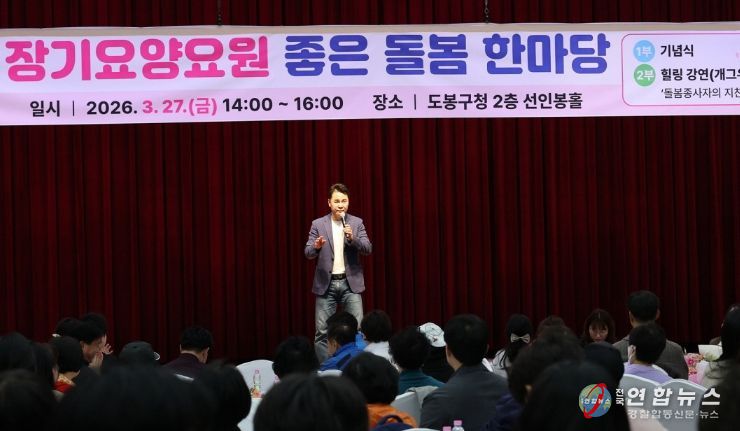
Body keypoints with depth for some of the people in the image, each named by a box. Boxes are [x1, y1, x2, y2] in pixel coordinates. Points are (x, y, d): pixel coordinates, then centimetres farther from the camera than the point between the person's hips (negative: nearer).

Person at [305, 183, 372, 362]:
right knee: (322, 331, 0)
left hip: (350, 282, 0)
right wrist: (316, 247, -26)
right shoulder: (318, 224, 2)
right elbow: (308, 253, -3)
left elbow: (368, 249, -3)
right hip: (326, 284, 0)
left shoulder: (356, 223, 4)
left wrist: (352, 238, -22)